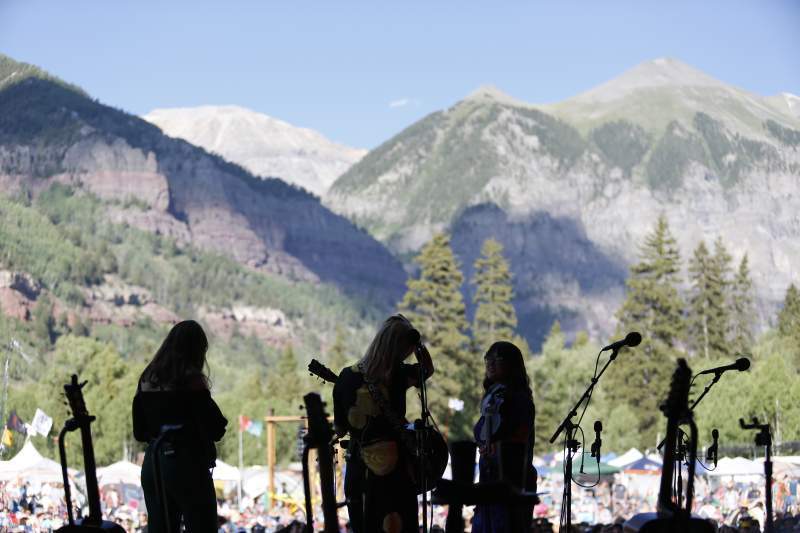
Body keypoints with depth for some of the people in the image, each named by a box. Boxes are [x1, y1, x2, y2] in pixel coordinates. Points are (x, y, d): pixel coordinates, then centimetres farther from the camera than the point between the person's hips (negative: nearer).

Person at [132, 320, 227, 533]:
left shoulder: (147, 380, 6)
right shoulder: (191, 380, -11)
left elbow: (139, 433, 11)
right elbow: (215, 430, -13)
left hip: (152, 465, 6)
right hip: (188, 466, -6)